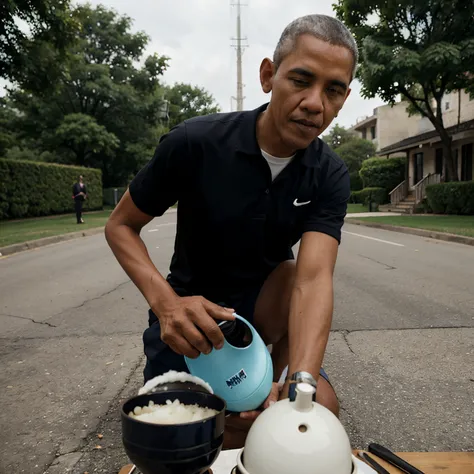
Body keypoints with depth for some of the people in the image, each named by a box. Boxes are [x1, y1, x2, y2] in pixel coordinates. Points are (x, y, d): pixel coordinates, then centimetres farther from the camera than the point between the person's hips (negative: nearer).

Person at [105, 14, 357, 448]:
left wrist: (300, 384, -48)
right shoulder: (194, 143, -22)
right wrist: (165, 301, -30)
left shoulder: (329, 177, -15)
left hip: (259, 310, 2)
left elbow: (313, 278, -30)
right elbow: (121, 226, -12)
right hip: (189, 316, -1)